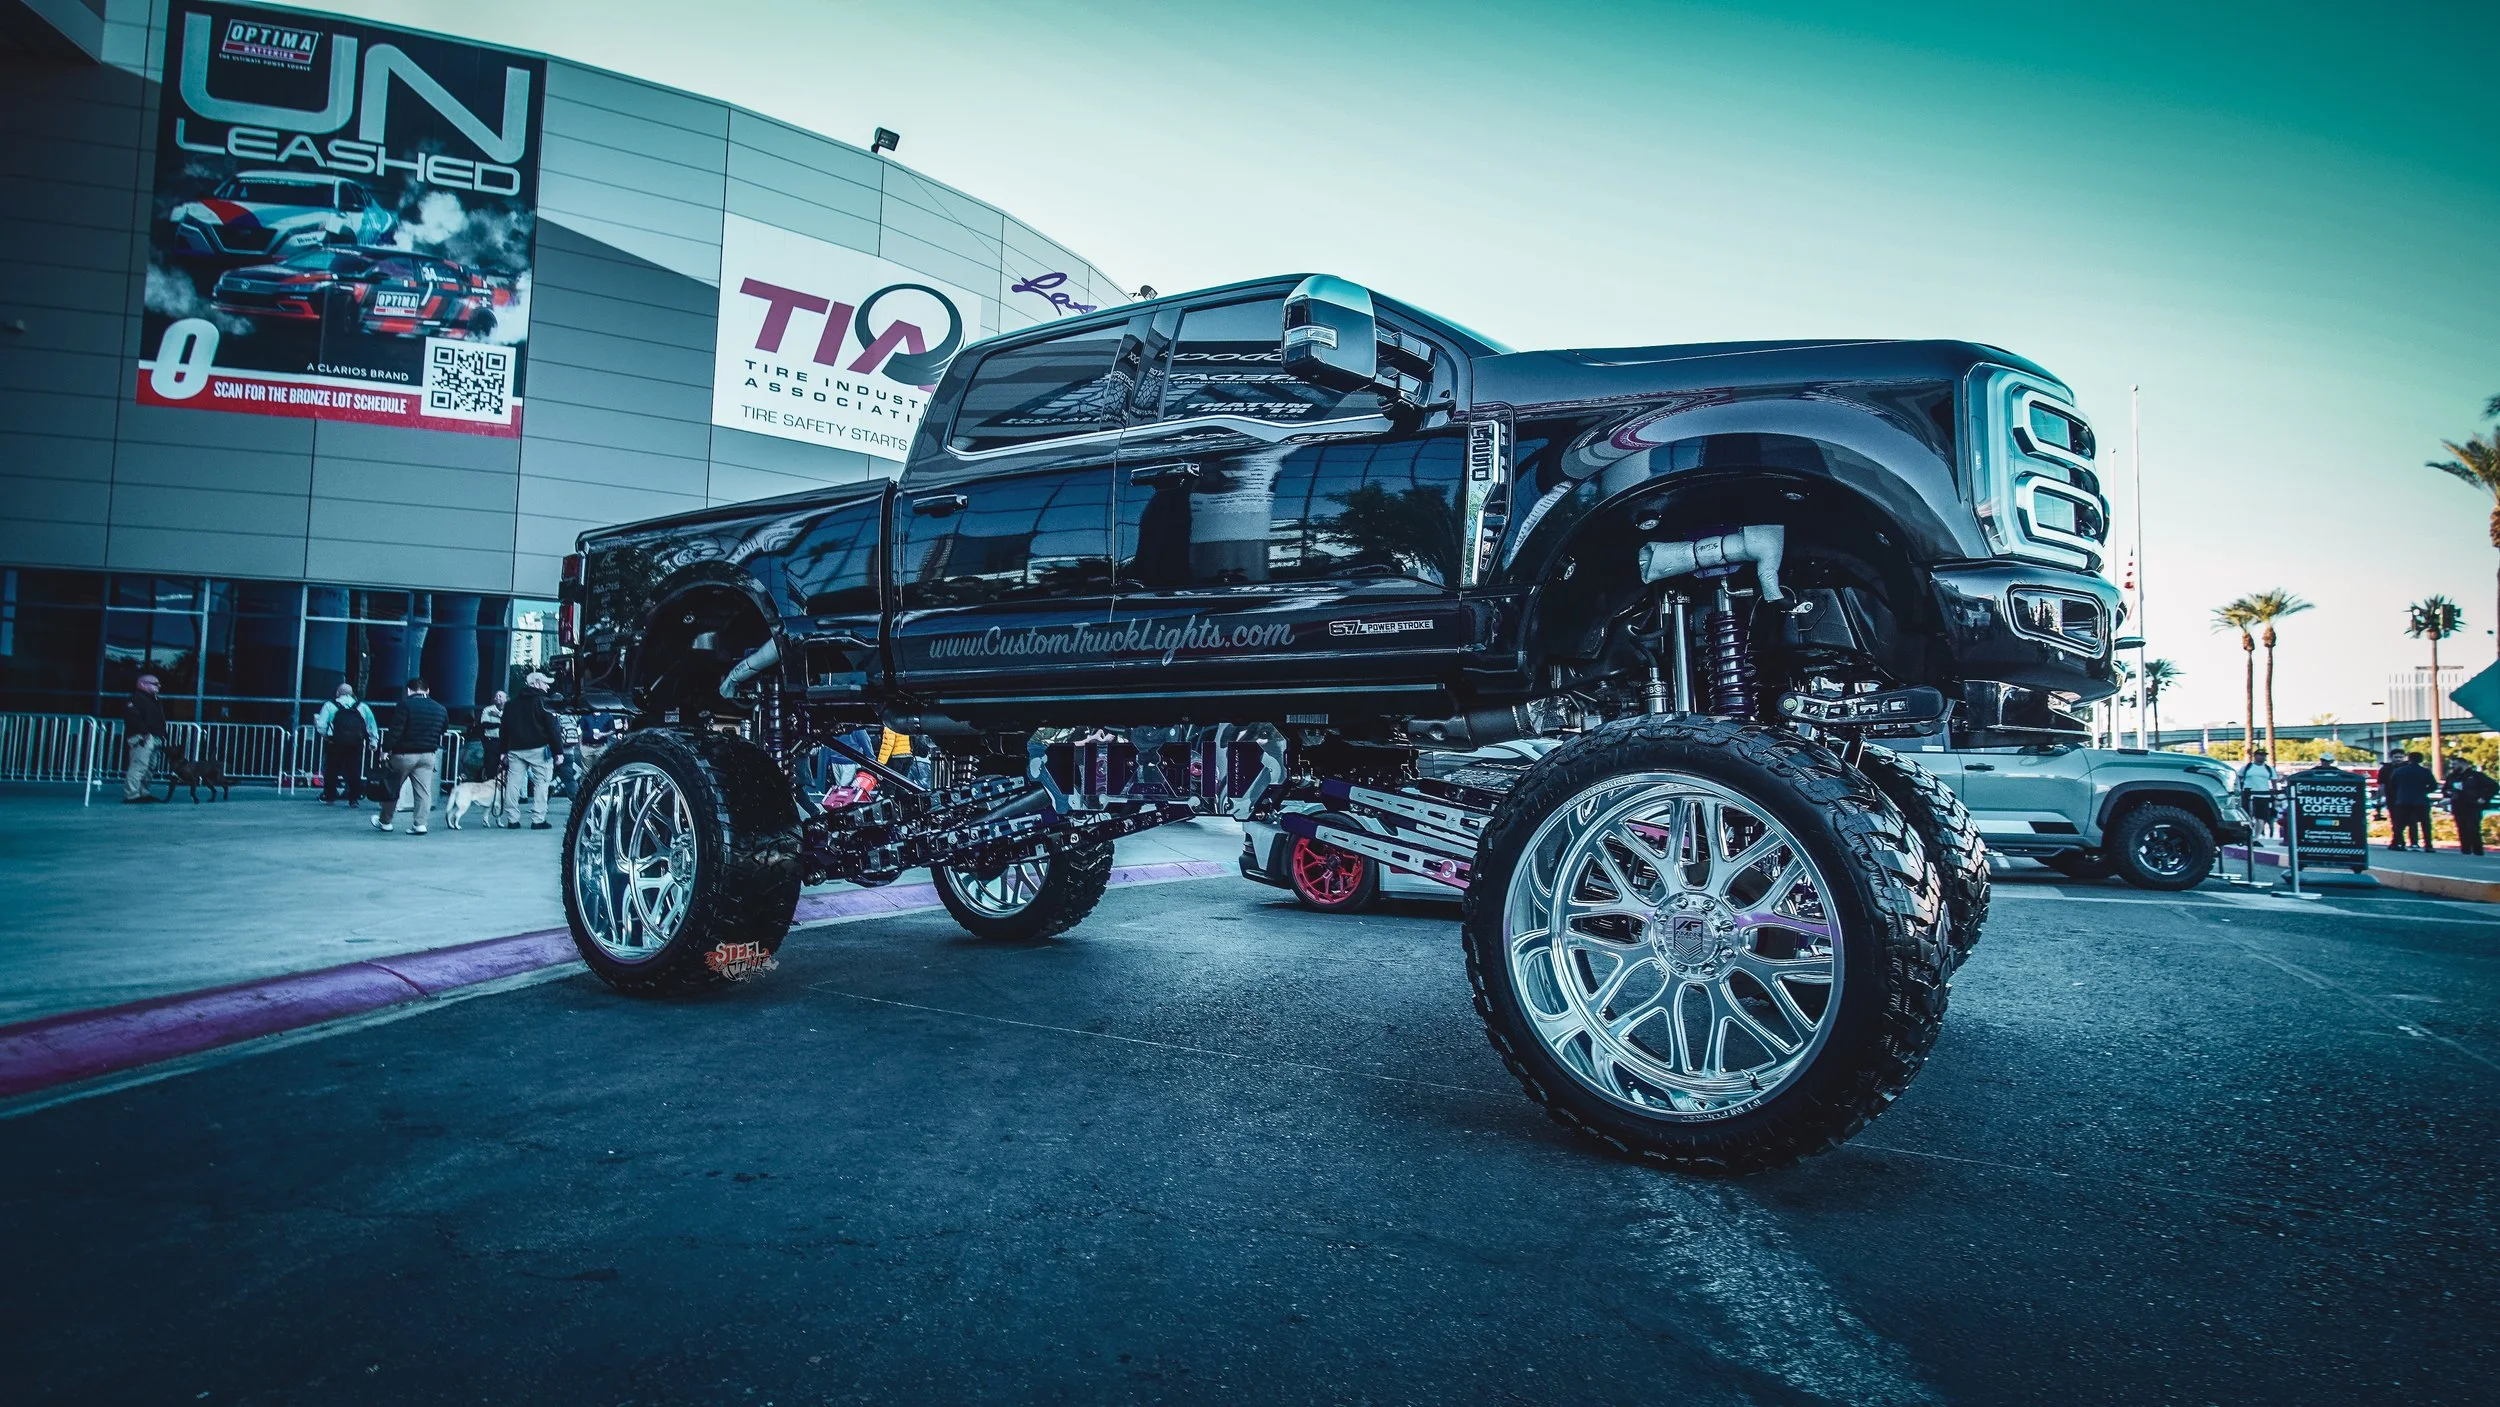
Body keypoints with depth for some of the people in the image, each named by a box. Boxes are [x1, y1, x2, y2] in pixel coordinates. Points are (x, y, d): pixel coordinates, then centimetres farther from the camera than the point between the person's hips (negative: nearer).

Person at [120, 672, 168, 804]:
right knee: (139, 766, -14)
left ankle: (143, 793, 22)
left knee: (150, 767, 14)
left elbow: (160, 721, 28)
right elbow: (131, 715, -20)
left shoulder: (156, 701, 23)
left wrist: (162, 735, 17)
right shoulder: (137, 698, -7)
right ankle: (131, 795, -16)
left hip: (154, 738, 10)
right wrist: (143, 731, -23)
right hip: (142, 738, -10)